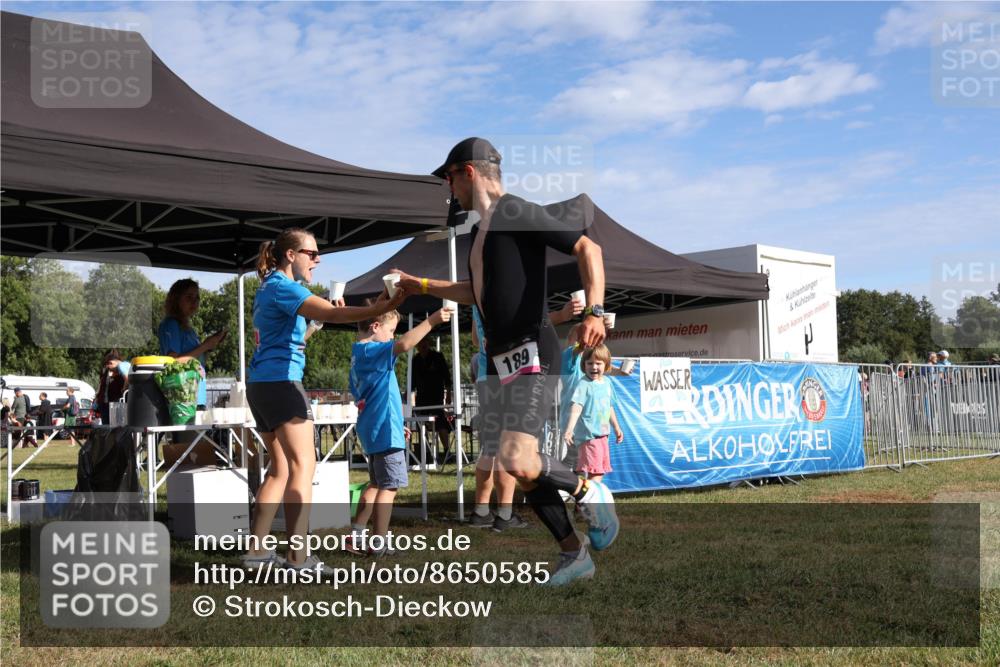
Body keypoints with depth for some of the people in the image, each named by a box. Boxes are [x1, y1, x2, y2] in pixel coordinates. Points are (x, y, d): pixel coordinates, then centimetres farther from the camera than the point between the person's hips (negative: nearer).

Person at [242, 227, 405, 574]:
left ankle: (256, 550, 13)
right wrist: (383, 308, -32)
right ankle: (299, 557, -19)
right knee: (303, 465, -13)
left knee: (281, 467, 13)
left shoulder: (271, 287, 21)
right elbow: (331, 314, -25)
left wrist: (324, 312, 14)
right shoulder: (282, 286, -10)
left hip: (261, 385, 10)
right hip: (280, 380, -10)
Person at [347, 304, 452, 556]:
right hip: (385, 431, -10)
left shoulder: (359, 355, 17)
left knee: (376, 484, 18)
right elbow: (403, 344, -33)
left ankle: (356, 538, 18)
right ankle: (379, 544, -4)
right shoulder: (372, 351, -14)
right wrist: (431, 321, -29)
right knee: (389, 486, -5)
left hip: (371, 430, 10)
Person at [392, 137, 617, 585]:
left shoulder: (518, 214, -8)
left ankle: (588, 491, 4)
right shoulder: (480, 229, 19)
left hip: (532, 356, -9)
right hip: (501, 362, 9)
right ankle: (574, 555, 18)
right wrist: (421, 286, 41)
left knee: (517, 462, -23)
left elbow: (587, 248, -14)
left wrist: (594, 310, -28)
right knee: (523, 470, 7)